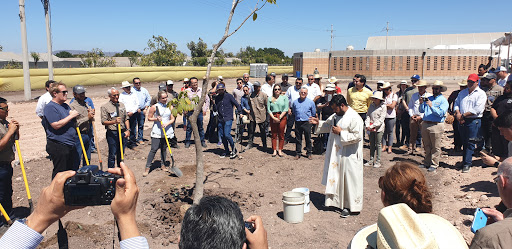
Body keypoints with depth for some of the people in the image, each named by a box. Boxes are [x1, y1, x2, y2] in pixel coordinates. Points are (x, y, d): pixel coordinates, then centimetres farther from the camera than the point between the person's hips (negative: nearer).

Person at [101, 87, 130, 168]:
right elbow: (103, 122, -9)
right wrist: (114, 121, -25)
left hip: (123, 132, 5)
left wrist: (127, 130, 2)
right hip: (112, 133, -5)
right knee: (112, 154, 1)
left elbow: (126, 119, 13)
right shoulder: (105, 107, -4)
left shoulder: (122, 105, 12)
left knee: (121, 153, 13)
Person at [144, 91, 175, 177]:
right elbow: (149, 118, 4)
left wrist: (167, 123, -10)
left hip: (167, 131, 3)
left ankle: (163, 165, 24)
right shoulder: (154, 107, -2)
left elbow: (172, 119, 9)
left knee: (164, 148, 10)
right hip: (157, 131, -3)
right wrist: (156, 119, -14)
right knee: (154, 149, -7)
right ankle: (147, 167, -1)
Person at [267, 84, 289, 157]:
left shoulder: (284, 98, 5)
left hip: (282, 117, -1)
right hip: (273, 117, 1)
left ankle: (280, 150, 11)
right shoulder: (270, 98, 9)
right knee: (274, 135, 4)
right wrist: (273, 118, -10)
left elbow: (286, 109, -2)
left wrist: (279, 117, -10)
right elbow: (268, 109, 3)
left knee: (281, 135, 2)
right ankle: (274, 150, 11)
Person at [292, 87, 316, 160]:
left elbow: (313, 113, 12)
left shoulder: (311, 102, 2)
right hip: (298, 123, 2)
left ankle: (309, 153, 16)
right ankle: (297, 153, 18)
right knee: (298, 139, 8)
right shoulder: (295, 102, 6)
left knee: (308, 139, 4)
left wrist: (310, 118, 10)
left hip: (306, 123, -1)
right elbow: (293, 112, 20)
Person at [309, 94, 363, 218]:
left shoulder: (354, 118, -17)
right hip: (336, 154, 8)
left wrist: (341, 132, -20)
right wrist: (318, 123, 7)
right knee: (335, 177, 15)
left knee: (348, 179, 0)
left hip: (348, 156, -8)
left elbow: (357, 136, -22)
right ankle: (336, 200, 29)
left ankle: (349, 206, 10)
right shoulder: (336, 116, 9)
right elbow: (328, 125, 24)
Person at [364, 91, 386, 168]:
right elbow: (368, 116, 7)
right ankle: (371, 160, 20)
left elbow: (381, 119, -11)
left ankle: (378, 161, 11)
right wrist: (367, 125, -8)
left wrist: (372, 126, -15)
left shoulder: (383, 107, -6)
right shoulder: (371, 105, 8)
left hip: (378, 128, -4)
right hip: (371, 128, 5)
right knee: (371, 144, 11)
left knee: (378, 144, 2)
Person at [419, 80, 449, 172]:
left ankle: (434, 165, 6)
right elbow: (421, 111, 13)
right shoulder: (428, 98, 17)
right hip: (425, 124, 5)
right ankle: (426, 163, 22)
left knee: (436, 147, -1)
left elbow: (441, 113, -13)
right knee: (426, 146, 13)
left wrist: (431, 106, -22)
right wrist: (421, 104, -4)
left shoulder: (443, 100, 0)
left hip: (436, 125, -5)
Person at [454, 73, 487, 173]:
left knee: (470, 144, -5)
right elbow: (456, 103, 14)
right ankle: (464, 161, 20)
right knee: (464, 143, 12)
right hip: (462, 121, 5)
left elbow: (477, 109, -13)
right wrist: (457, 113, -5)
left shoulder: (481, 94, -2)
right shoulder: (462, 92, 17)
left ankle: (467, 164, -2)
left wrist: (463, 115, -12)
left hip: (474, 121, -5)